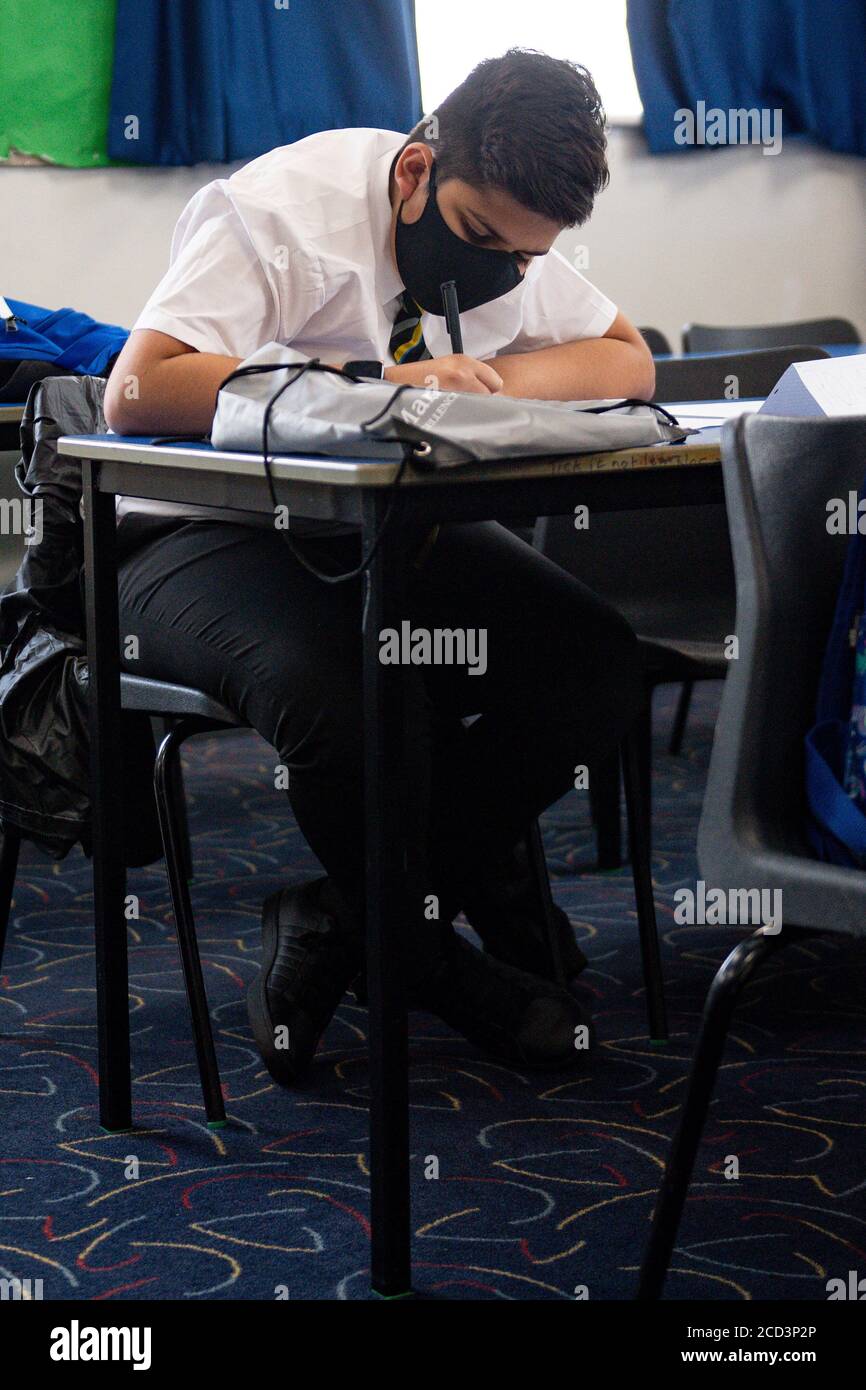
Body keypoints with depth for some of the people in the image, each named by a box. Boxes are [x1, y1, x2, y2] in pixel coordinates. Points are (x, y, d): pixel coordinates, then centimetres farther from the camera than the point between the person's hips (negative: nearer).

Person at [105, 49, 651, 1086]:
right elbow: (136, 392, -32)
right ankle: (432, 961, -8)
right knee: (348, 695, -38)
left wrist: (490, 377, -13)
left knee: (597, 664, -17)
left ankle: (337, 922, -6)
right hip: (207, 534, -7)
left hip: (384, 534, 7)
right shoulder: (285, 212, -20)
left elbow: (628, 360, 8)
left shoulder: (508, 239, 2)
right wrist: (374, 380, -36)